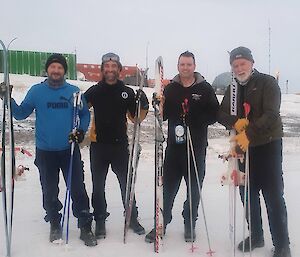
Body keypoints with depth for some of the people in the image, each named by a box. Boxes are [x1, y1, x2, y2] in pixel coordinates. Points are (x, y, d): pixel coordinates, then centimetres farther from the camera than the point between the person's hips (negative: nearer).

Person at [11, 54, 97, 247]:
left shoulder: (74, 91, 1)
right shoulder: (37, 91, 1)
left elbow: (85, 114, 8)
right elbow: (21, 114, 3)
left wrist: (81, 131, -8)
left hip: (70, 150, 0)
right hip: (45, 151, 1)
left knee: (78, 190, -1)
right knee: (50, 191, 12)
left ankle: (85, 227, 12)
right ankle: (55, 225, 30)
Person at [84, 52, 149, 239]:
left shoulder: (127, 92, 3)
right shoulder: (94, 91, 2)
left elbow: (136, 117, 7)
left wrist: (144, 106, -12)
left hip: (120, 145, 0)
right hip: (98, 145, 0)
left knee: (126, 183, 9)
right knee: (98, 185, 9)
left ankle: (132, 218, 25)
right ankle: (100, 221, 24)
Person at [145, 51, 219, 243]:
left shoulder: (205, 88, 1)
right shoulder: (171, 88, 7)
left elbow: (215, 114, -4)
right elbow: (164, 115, 7)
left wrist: (194, 121, -18)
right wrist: (160, 107, -14)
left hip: (197, 146, -1)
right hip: (174, 145, 1)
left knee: (194, 187, 10)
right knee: (168, 186, 5)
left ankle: (190, 224, 26)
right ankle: (161, 223, 18)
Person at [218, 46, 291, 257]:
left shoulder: (268, 83, -7)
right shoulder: (232, 89, 11)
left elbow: (271, 115, -18)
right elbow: (221, 114, 5)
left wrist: (249, 134, -28)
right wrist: (235, 122, -16)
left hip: (268, 146, -5)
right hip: (243, 147, 6)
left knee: (273, 196, -3)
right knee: (248, 193, 12)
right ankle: (256, 236, 28)